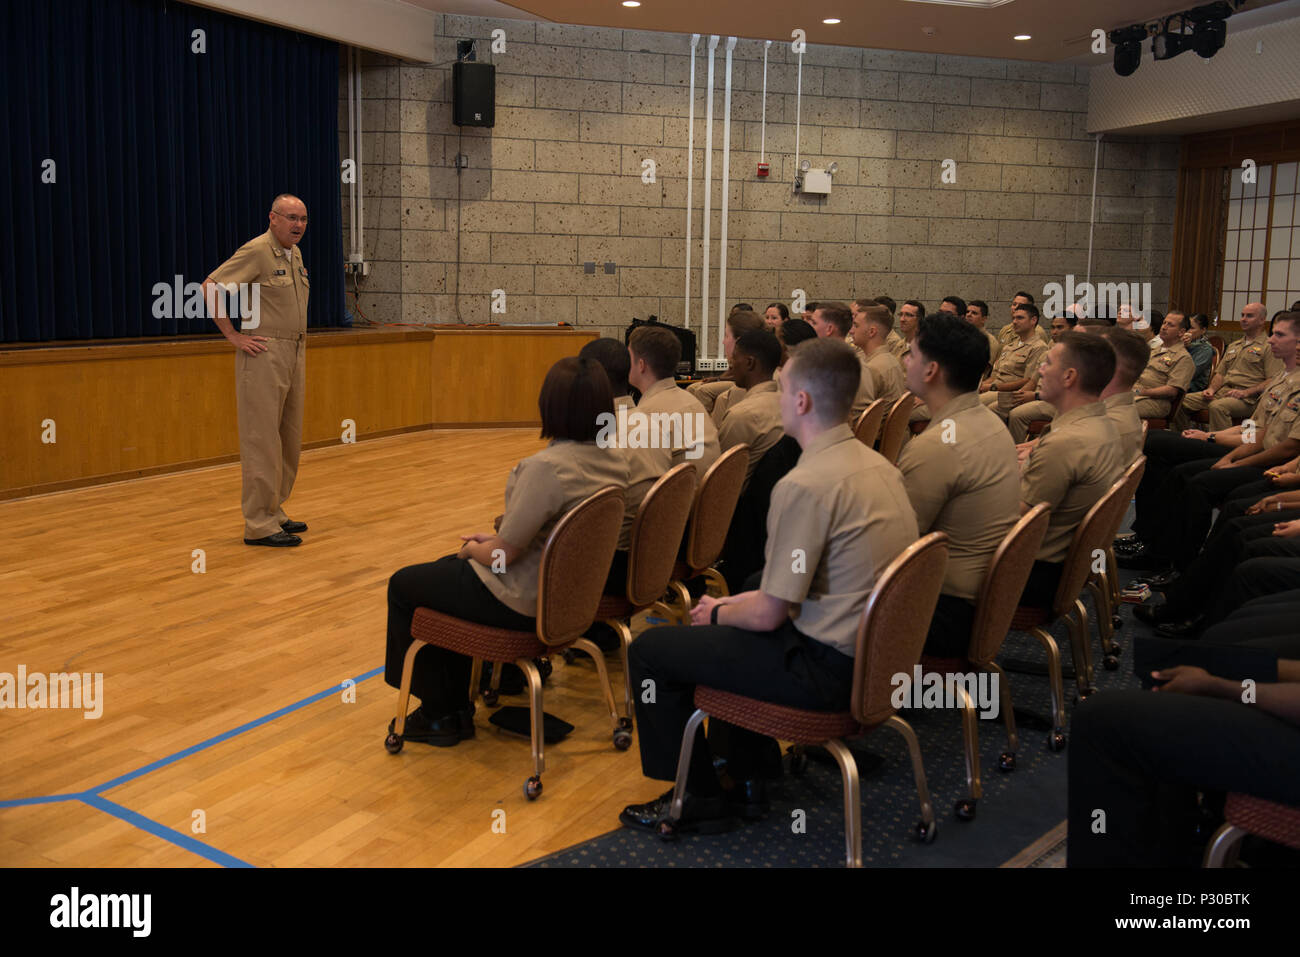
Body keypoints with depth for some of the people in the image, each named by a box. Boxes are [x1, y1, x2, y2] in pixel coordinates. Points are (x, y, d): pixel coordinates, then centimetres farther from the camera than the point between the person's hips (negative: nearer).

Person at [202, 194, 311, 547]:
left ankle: (274, 511, 23)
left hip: (294, 354, 9)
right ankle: (259, 525, -3)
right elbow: (210, 287, -16)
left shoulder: (295, 255, 14)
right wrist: (234, 336, -16)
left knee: (289, 440, 12)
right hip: (264, 355, -9)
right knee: (262, 441, -7)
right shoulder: (256, 251, -11)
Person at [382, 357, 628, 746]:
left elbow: (502, 555, -23)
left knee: (402, 586, 14)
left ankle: (440, 715, 24)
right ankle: (455, 705, 36)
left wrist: (474, 549, -2)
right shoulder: (614, 460, -3)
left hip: (523, 602, -9)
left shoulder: (547, 466, -30)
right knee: (447, 567, 31)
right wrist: (497, 538, 9)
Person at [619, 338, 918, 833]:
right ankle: (745, 778, 36)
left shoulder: (804, 485, -24)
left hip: (827, 668, -9)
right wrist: (734, 603, 16)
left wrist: (718, 613, 2)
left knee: (649, 650, 2)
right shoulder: (878, 465, 4)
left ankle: (700, 800, 15)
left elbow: (768, 615, -19)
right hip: (875, 650, 9)